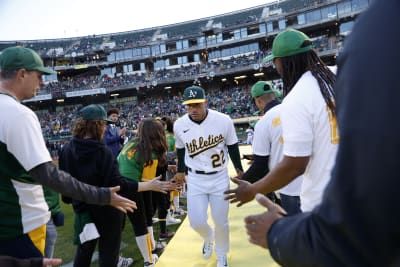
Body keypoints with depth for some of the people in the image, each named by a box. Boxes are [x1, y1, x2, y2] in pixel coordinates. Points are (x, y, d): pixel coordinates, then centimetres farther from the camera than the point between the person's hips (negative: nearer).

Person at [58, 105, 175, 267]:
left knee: (84, 252, 25)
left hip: (82, 210, 5)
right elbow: (117, 185, -26)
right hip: (107, 212, -5)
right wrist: (149, 185, -23)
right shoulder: (103, 152, -22)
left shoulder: (67, 150, -7)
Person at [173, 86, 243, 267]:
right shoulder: (179, 125, -11)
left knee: (221, 222, 8)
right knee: (196, 222, -1)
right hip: (195, 179, 1)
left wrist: (239, 170, 6)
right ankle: (208, 236, 37)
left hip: (220, 177, -1)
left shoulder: (223, 121, -17)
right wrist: (180, 171, 17)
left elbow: (232, 147, -1)